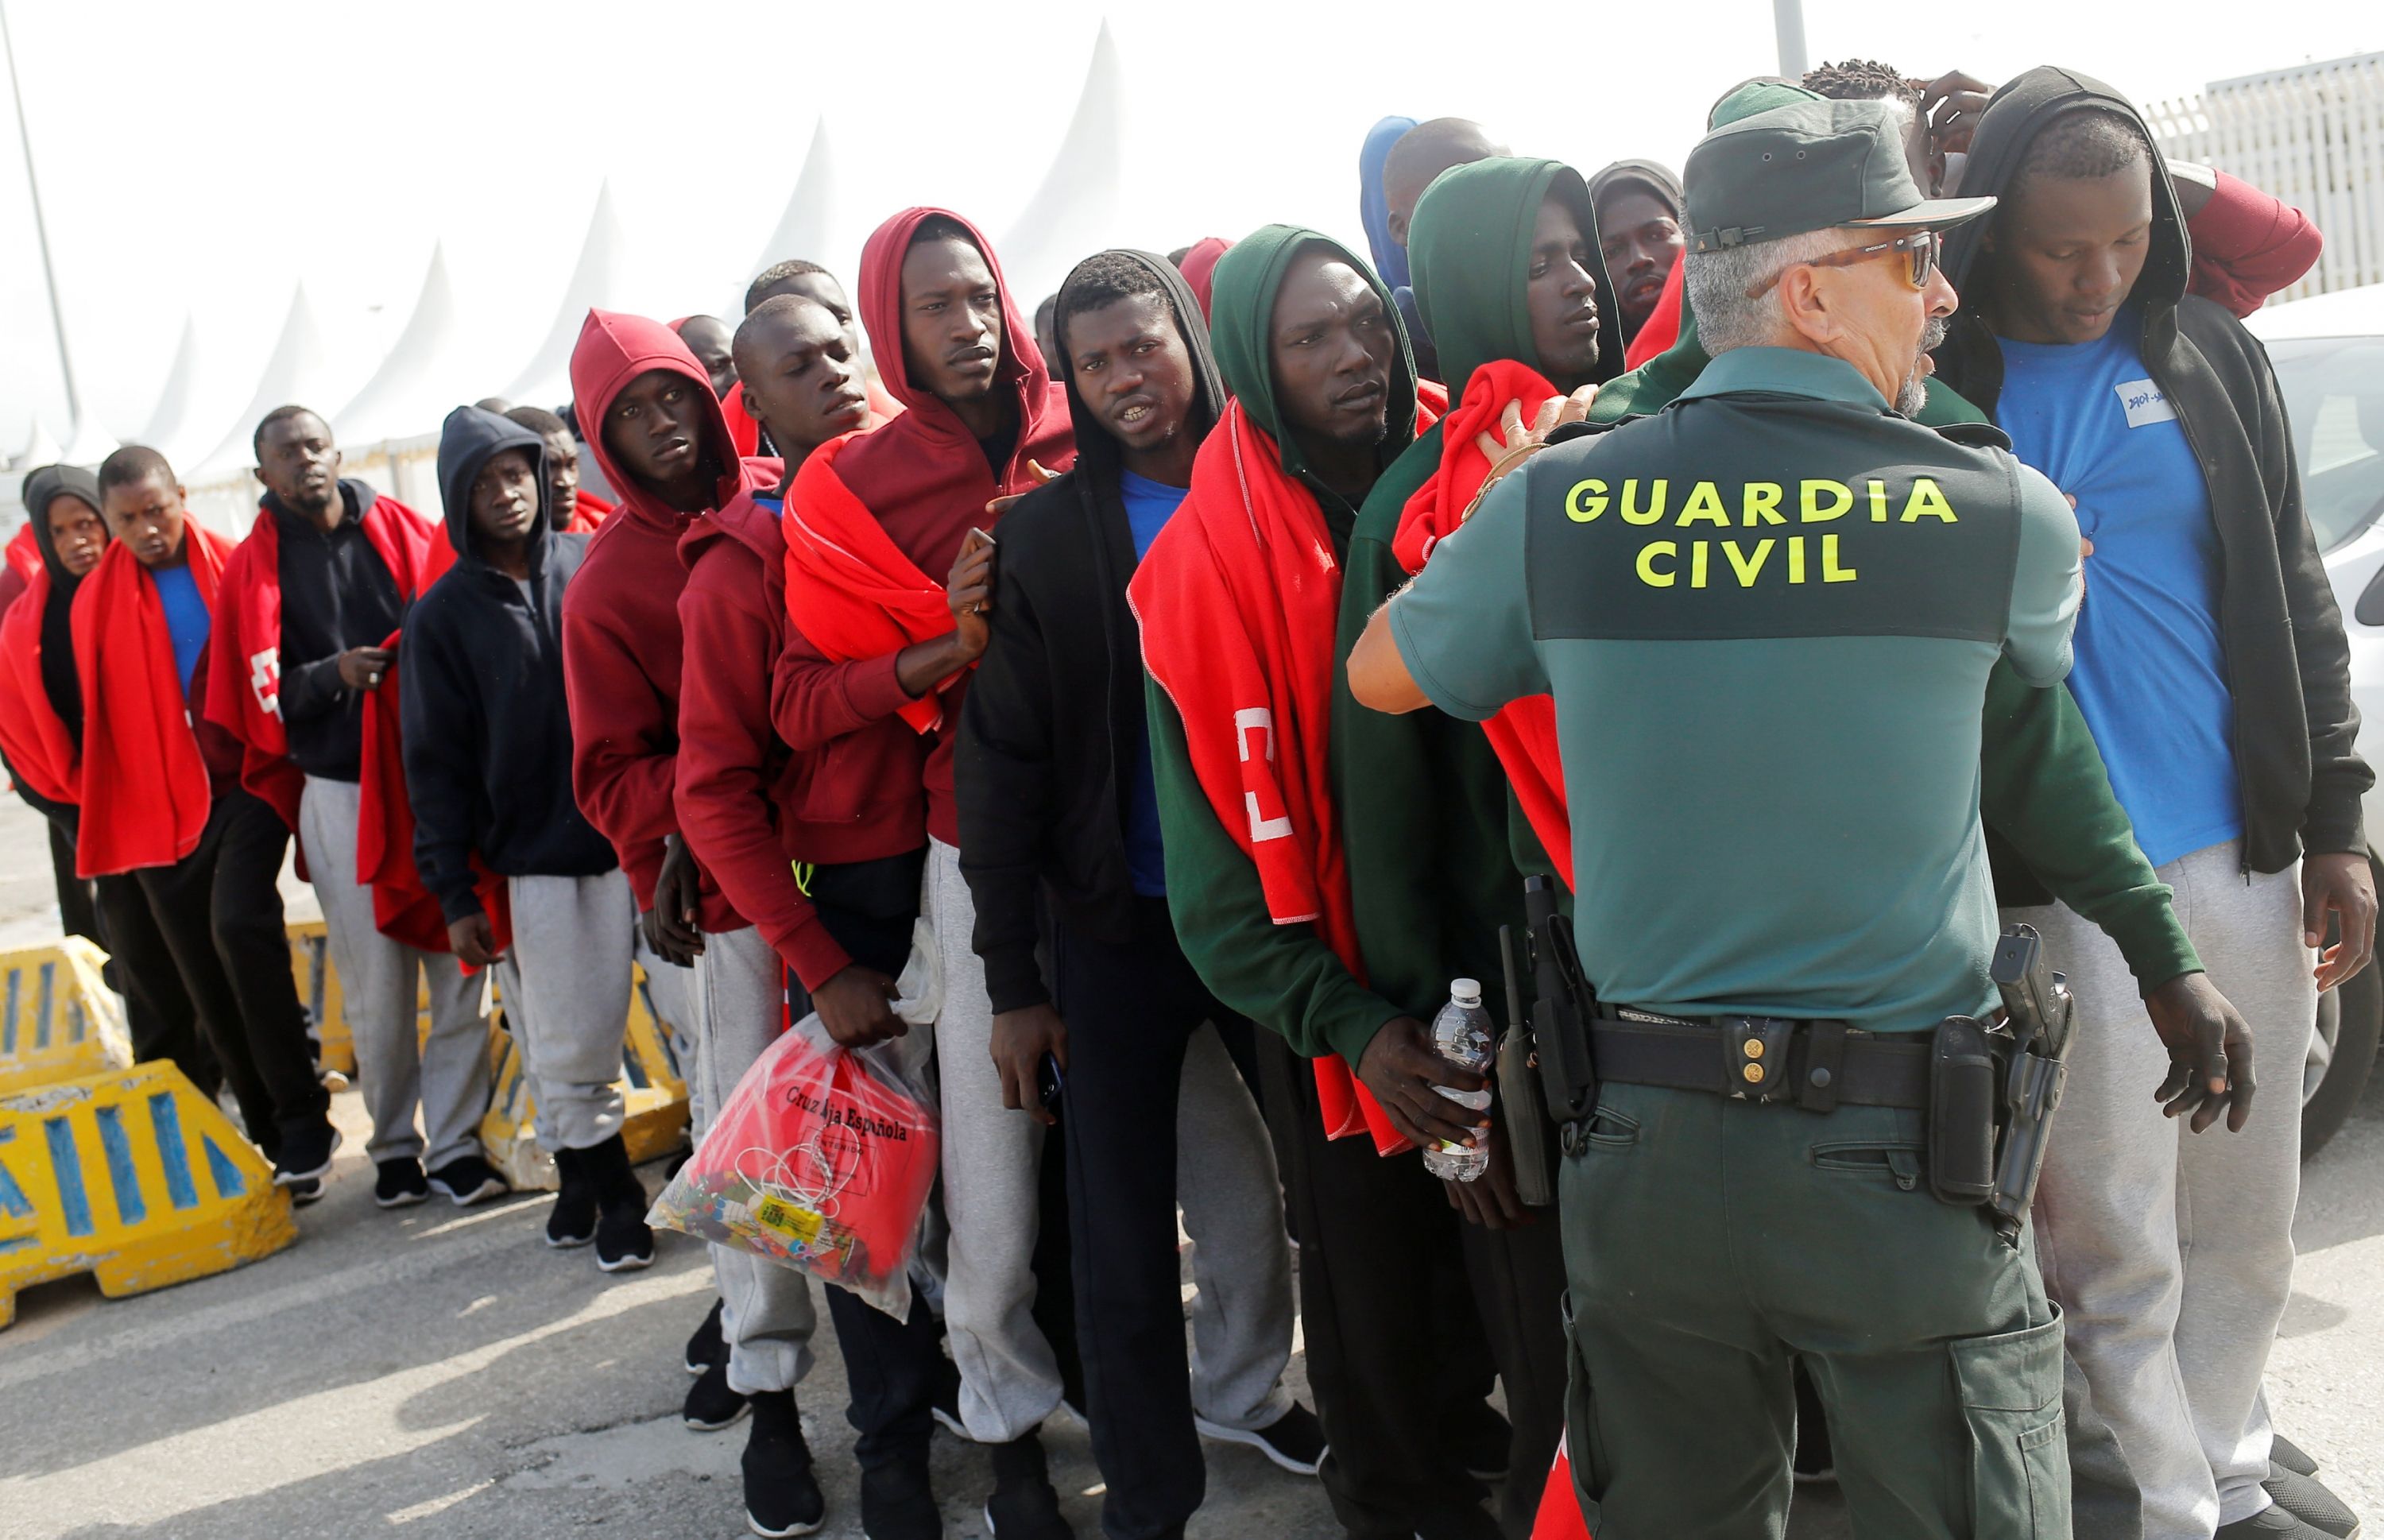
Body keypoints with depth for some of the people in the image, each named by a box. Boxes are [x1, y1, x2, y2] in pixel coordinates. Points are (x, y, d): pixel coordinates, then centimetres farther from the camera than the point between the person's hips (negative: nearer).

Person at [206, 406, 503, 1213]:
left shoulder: (401, 531, 8)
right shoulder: (252, 568, 6)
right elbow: (263, 696, 4)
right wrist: (332, 675, -13)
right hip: (340, 796, 0)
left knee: (459, 970, -1)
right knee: (376, 984, 3)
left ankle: (454, 1143, 9)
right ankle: (394, 1145, 18)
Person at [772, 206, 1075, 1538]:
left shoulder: (1082, 437, 4)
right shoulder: (855, 488, 2)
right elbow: (803, 701, 1)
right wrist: (937, 655, -14)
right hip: (978, 844, -1)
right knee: (997, 1155, 1)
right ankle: (1012, 1421, 20)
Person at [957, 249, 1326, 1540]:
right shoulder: (1044, 535, -4)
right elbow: (999, 759, -5)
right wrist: (1010, 977, -7)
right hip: (1122, 925, -1)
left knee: (1268, 1181, 13)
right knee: (1127, 1226, 6)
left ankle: (1246, 1390, 41)